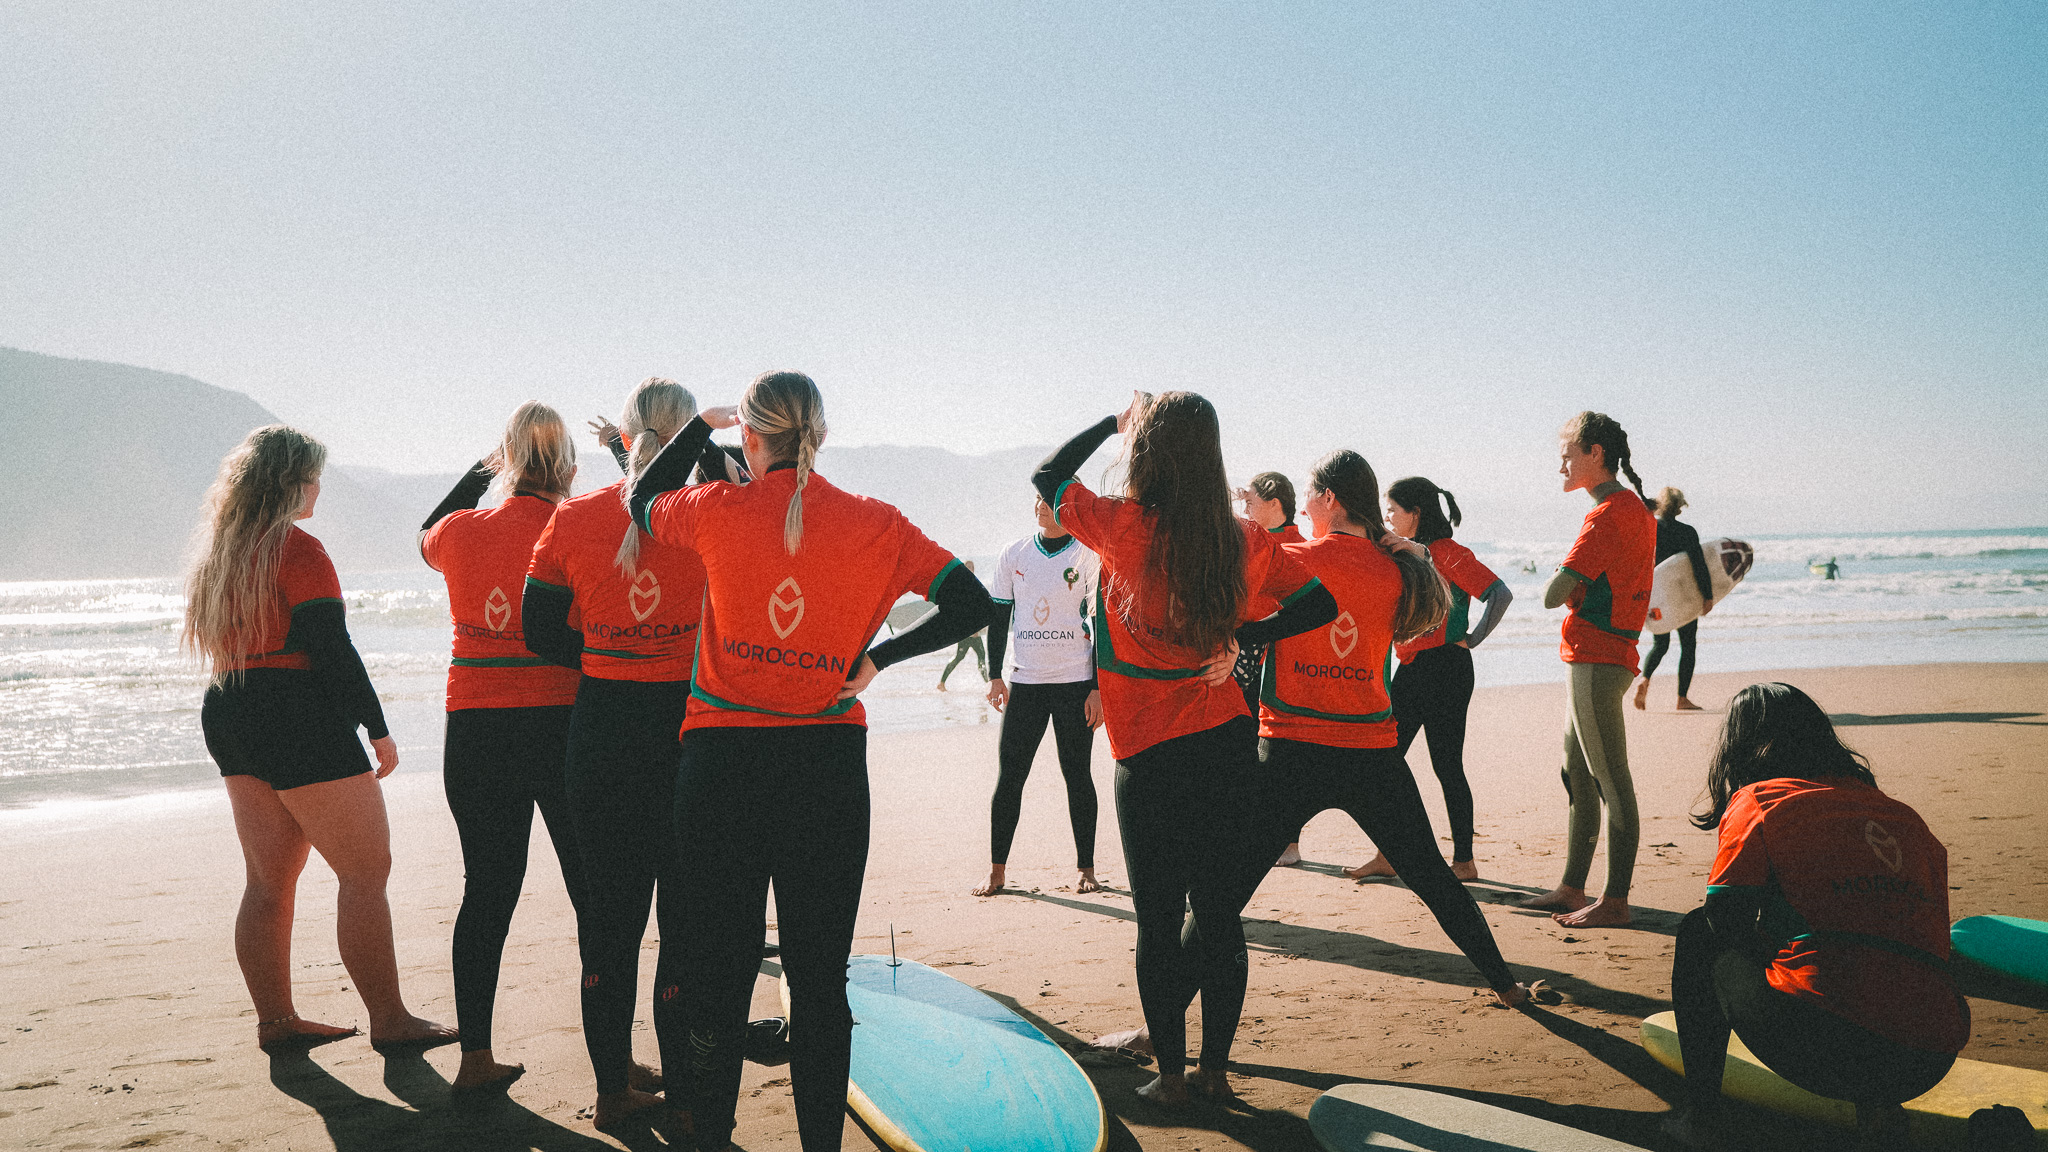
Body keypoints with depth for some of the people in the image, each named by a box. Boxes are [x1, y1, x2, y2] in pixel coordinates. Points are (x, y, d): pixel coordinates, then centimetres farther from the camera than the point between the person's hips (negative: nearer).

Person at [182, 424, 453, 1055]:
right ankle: (389, 1021, -1)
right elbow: (333, 649, -16)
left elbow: (228, 642, 17)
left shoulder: (217, 548, 14)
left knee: (269, 879, 13)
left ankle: (275, 1020, 18)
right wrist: (378, 728, -11)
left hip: (229, 716, 9)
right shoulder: (297, 549, -13)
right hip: (298, 719, -9)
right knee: (365, 871, -3)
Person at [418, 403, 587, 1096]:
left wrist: (485, 466, 30)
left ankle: (475, 1058, 17)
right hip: (562, 724, -3)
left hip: (474, 731, 3)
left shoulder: (461, 533, 2)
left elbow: (427, 537, 26)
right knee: (594, 891, 6)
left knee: (487, 890, 13)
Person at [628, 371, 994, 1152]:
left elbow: (643, 500, 16)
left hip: (722, 760, 0)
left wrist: (704, 423, 24)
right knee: (820, 969, 10)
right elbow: (973, 606, -2)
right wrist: (876, 658, 1)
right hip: (829, 765, 1)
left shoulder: (718, 512, -6)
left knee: (717, 963, 11)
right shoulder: (875, 525, -3)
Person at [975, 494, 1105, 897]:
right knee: (1009, 776, 0)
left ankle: (1086, 868, 13)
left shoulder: (1089, 556, -1)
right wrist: (995, 676, 5)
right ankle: (997, 870, 7)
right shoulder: (1013, 555, 7)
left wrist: (1098, 688, -6)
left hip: (1076, 682, -2)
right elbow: (999, 618, 12)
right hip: (1023, 682, 2)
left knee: (1077, 775, 2)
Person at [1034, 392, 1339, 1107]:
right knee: (1218, 909, 11)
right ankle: (1214, 1068, 20)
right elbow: (1320, 604, 8)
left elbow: (1047, 475, 3)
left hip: (1150, 753, -4)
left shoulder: (1123, 525, -12)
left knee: (1158, 919, 6)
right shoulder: (1243, 540, 0)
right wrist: (1240, 638, 5)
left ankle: (1171, 1075, 14)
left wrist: (1115, 422, 12)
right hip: (1227, 737, 4)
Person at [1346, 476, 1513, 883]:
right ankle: (1386, 856, 14)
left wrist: (1471, 638, -14)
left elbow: (1500, 594, -21)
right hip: (1409, 668, 9)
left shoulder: (1448, 553, -12)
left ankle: (1464, 861, 9)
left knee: (1446, 766, -2)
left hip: (1445, 669, -9)